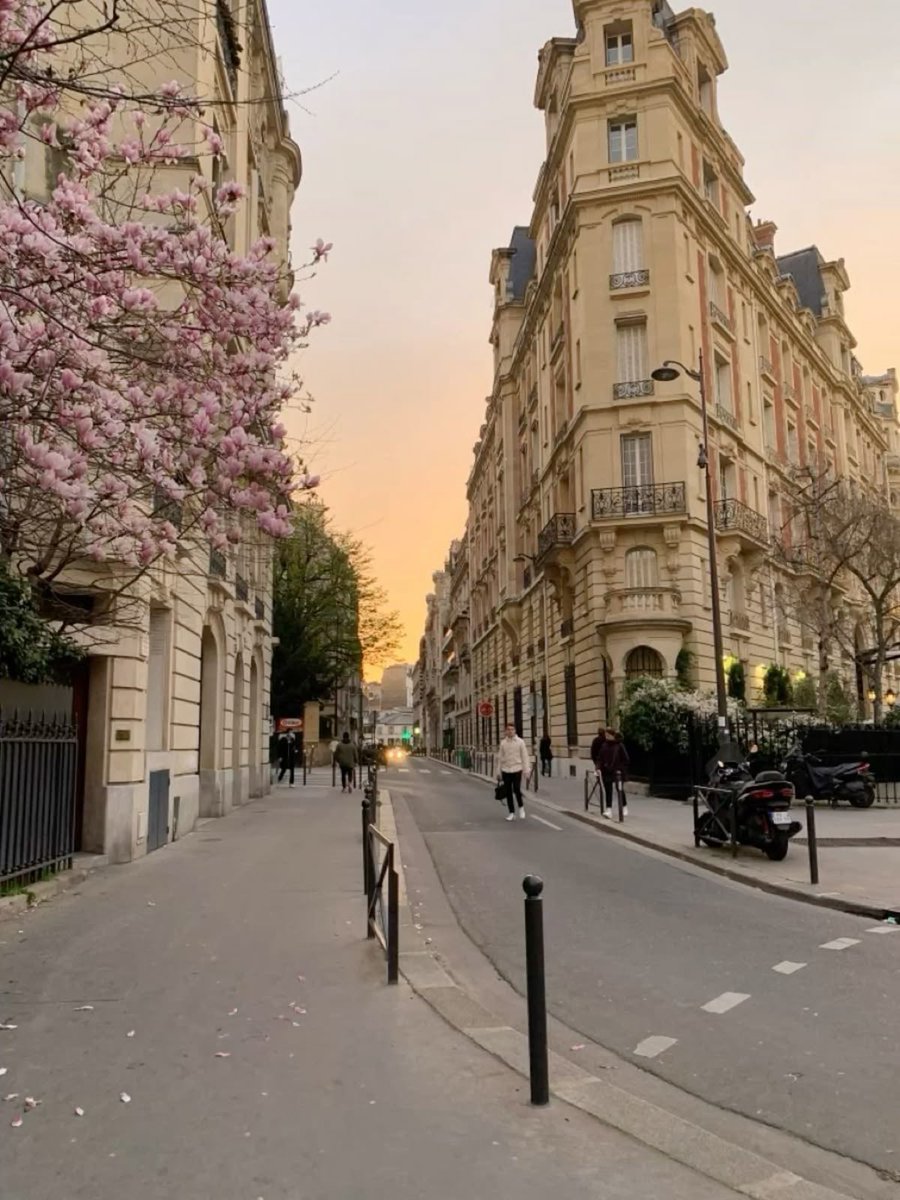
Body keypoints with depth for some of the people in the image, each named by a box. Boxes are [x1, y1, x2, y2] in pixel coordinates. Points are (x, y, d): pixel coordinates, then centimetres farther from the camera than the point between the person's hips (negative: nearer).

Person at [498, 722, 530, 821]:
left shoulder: (520, 742, -1)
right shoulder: (503, 743, 6)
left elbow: (524, 756, -1)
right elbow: (500, 757, 10)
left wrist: (526, 770, -5)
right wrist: (499, 771, 8)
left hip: (517, 769, -3)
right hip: (506, 770, 3)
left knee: (516, 790, -10)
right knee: (508, 792, 4)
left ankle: (521, 807, 16)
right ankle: (512, 813, 14)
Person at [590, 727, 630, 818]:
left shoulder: (620, 745, -12)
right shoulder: (604, 745, 2)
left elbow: (626, 759, -8)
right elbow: (600, 757, 9)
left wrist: (621, 769, -12)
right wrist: (599, 767, -2)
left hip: (618, 772, -4)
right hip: (607, 771, 4)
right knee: (608, 791, -1)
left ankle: (624, 807, 27)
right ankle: (609, 810, -1)